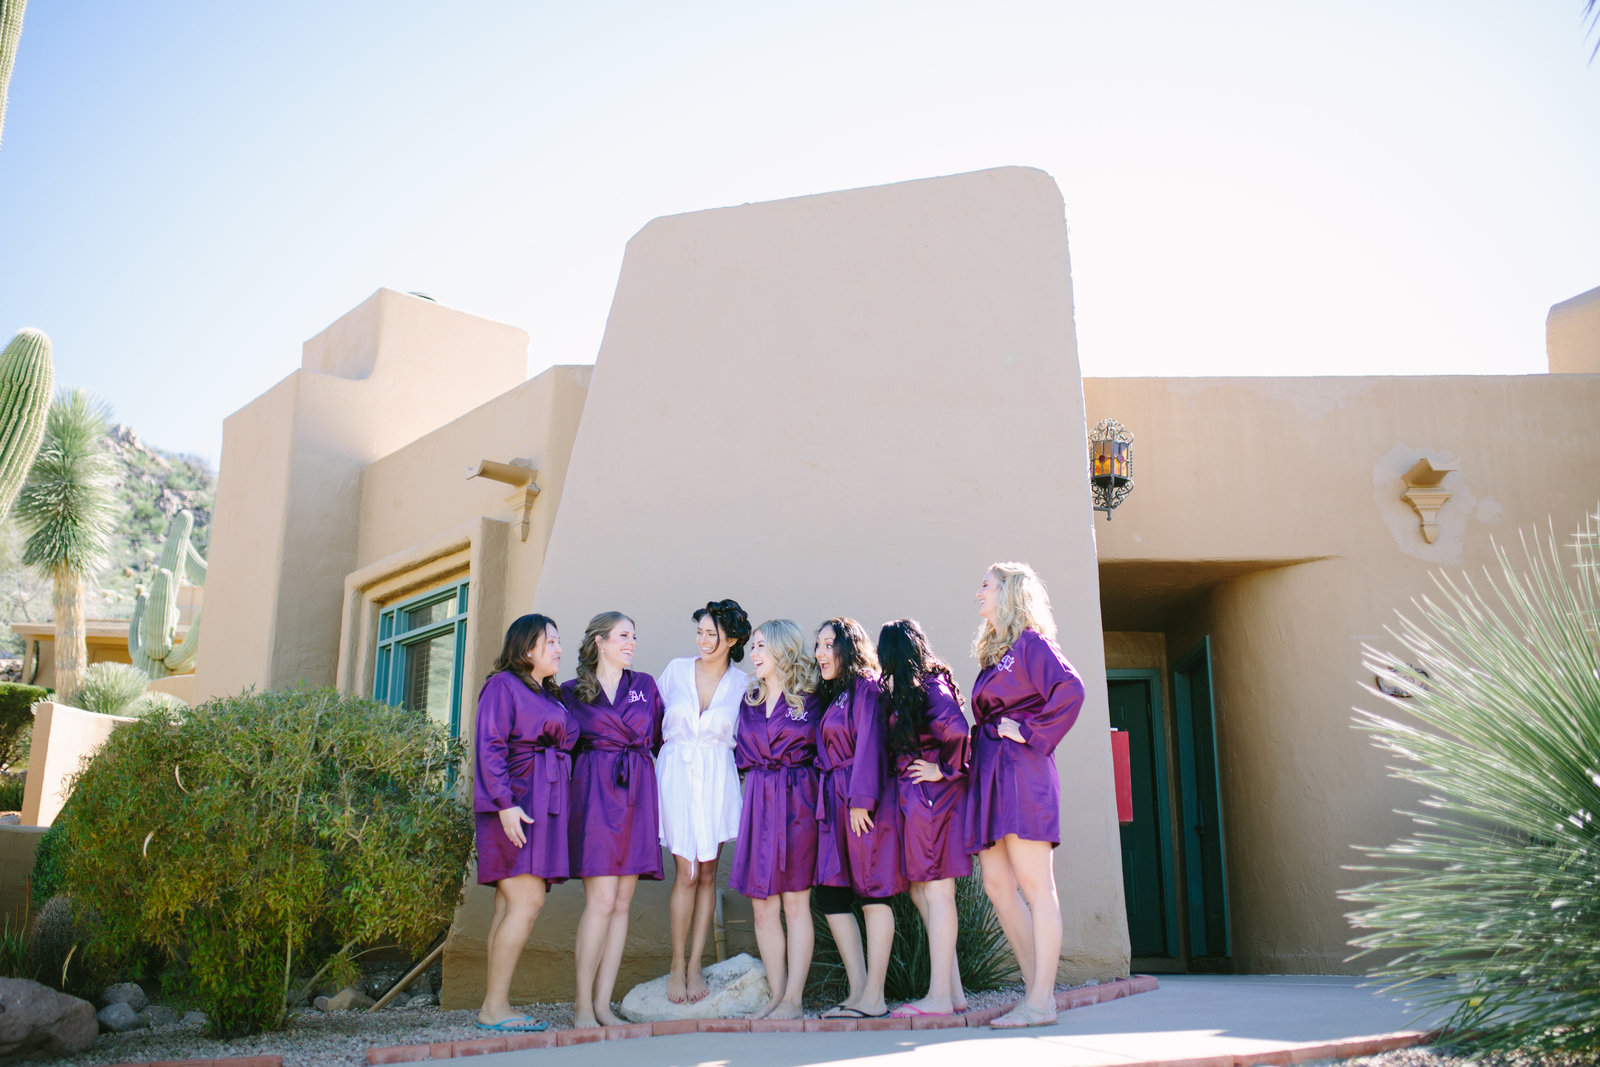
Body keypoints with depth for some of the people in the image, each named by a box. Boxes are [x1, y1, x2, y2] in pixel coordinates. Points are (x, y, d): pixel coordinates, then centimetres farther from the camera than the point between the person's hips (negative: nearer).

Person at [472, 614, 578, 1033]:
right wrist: (505, 803, -19)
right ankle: (494, 1006, -7)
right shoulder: (503, 686, -2)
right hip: (514, 806, -8)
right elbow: (489, 748, -11)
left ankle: (494, 1006, 7)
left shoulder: (551, 695, 22)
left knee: (511, 905, 5)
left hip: (544, 806, 8)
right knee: (527, 900, -13)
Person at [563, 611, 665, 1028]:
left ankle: (602, 1003, 8)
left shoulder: (646, 686, 15)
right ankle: (582, 1004, -1)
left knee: (622, 904, 2)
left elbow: (659, 740, 16)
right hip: (595, 793, -4)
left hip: (637, 794, 4)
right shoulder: (572, 692, 7)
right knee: (602, 900, -11)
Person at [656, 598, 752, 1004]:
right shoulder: (676, 669, 1)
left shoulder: (743, 683, 1)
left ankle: (695, 965, 12)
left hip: (718, 780, 1)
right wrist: (673, 747, 9)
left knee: (707, 873, 4)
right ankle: (677, 965, 8)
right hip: (676, 774, -1)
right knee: (687, 872, -4)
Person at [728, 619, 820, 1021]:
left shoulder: (810, 697, -1)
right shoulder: (749, 699, 13)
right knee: (763, 907, 3)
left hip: (797, 802, -5)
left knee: (796, 901, -1)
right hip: (757, 802, 5)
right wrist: (758, 775, 11)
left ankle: (793, 999, 5)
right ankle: (777, 995, 12)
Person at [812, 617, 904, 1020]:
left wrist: (861, 799, -20)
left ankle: (874, 998, 1)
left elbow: (869, 745, -14)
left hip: (864, 804, -9)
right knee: (830, 895, 4)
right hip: (833, 805, 9)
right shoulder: (828, 696, 20)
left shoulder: (866, 688, -6)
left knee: (872, 894, -4)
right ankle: (858, 991, 9)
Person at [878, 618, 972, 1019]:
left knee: (935, 891, -4)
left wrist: (946, 770, -14)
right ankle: (952, 990, 17)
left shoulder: (930, 686, -11)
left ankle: (940, 997, 3)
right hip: (914, 800, 9)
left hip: (931, 796, -9)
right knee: (920, 891, 10)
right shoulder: (905, 692, 16)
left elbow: (956, 730, -25)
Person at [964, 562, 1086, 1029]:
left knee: (1034, 884, -6)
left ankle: (1041, 1003, -3)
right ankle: (1036, 987, 14)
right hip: (990, 774, 9)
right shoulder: (992, 653, 22)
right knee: (997, 885, 6)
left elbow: (1070, 690, -19)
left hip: (1022, 771, -9)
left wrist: (1032, 733, -14)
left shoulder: (1031, 642, -4)